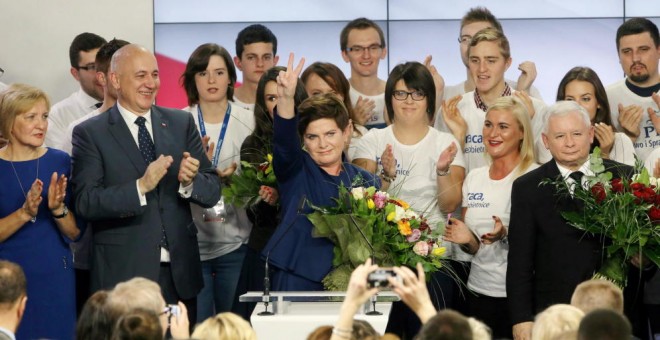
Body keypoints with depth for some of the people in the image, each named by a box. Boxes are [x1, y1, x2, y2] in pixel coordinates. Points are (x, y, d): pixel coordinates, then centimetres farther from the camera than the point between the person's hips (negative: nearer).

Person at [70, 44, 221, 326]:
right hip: (123, 273, -3)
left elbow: (212, 191, 7)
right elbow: (85, 202, -12)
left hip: (179, 273, 3)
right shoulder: (90, 133, -2)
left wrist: (190, 181, -15)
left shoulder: (182, 123, 9)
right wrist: (140, 187, -24)